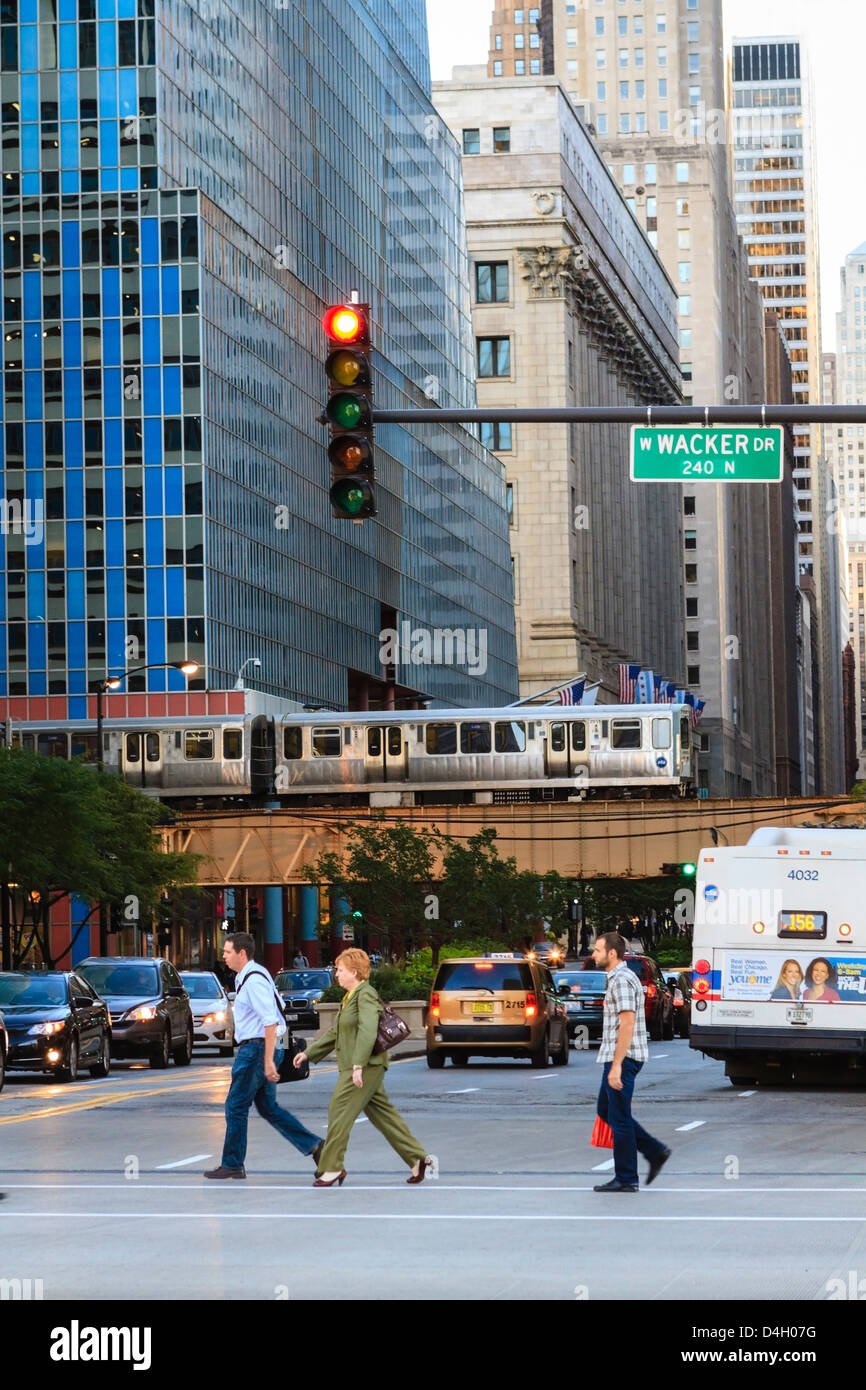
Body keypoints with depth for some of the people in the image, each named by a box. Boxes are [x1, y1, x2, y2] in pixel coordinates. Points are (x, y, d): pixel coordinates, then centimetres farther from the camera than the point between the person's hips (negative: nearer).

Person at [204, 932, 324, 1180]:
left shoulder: (254, 979, -17)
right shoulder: (246, 978, 14)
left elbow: (270, 1022, -22)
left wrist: (268, 1062, -24)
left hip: (256, 1048, -10)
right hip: (253, 1049, 10)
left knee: (236, 1106, -1)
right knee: (268, 1107, 12)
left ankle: (232, 1165, 8)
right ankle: (313, 1146, 9)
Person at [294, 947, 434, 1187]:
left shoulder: (365, 995, -13)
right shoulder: (350, 997, 18)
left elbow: (367, 1032, -24)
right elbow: (335, 1033, 26)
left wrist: (358, 1065, -31)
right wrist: (308, 1053, 25)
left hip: (365, 1067, -10)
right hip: (353, 1067, 10)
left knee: (339, 1113, -8)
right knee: (383, 1114, 11)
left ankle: (332, 1168, -3)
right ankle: (418, 1158, 12)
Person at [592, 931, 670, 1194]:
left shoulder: (622, 980, -16)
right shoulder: (619, 978, 17)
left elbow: (627, 1024, -22)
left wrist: (616, 1066, -25)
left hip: (622, 1058, -11)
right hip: (616, 1058, 11)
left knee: (619, 1117, -4)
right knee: (606, 1110, 15)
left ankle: (626, 1179, 2)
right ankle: (655, 1152, 15)